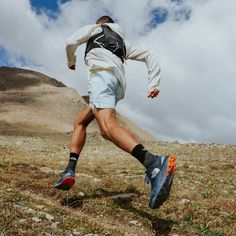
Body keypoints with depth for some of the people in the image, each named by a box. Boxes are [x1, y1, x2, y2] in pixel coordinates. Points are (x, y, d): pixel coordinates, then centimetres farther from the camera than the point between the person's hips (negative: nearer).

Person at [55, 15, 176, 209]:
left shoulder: (94, 28, 27)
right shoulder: (123, 42, 40)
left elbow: (71, 43, 11)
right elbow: (149, 57, 31)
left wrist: (71, 61, 34)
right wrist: (154, 84, 19)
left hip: (102, 73, -7)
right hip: (119, 85, 7)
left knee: (108, 127, -30)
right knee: (80, 122, 18)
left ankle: (155, 165, -54)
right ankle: (70, 172, 1)